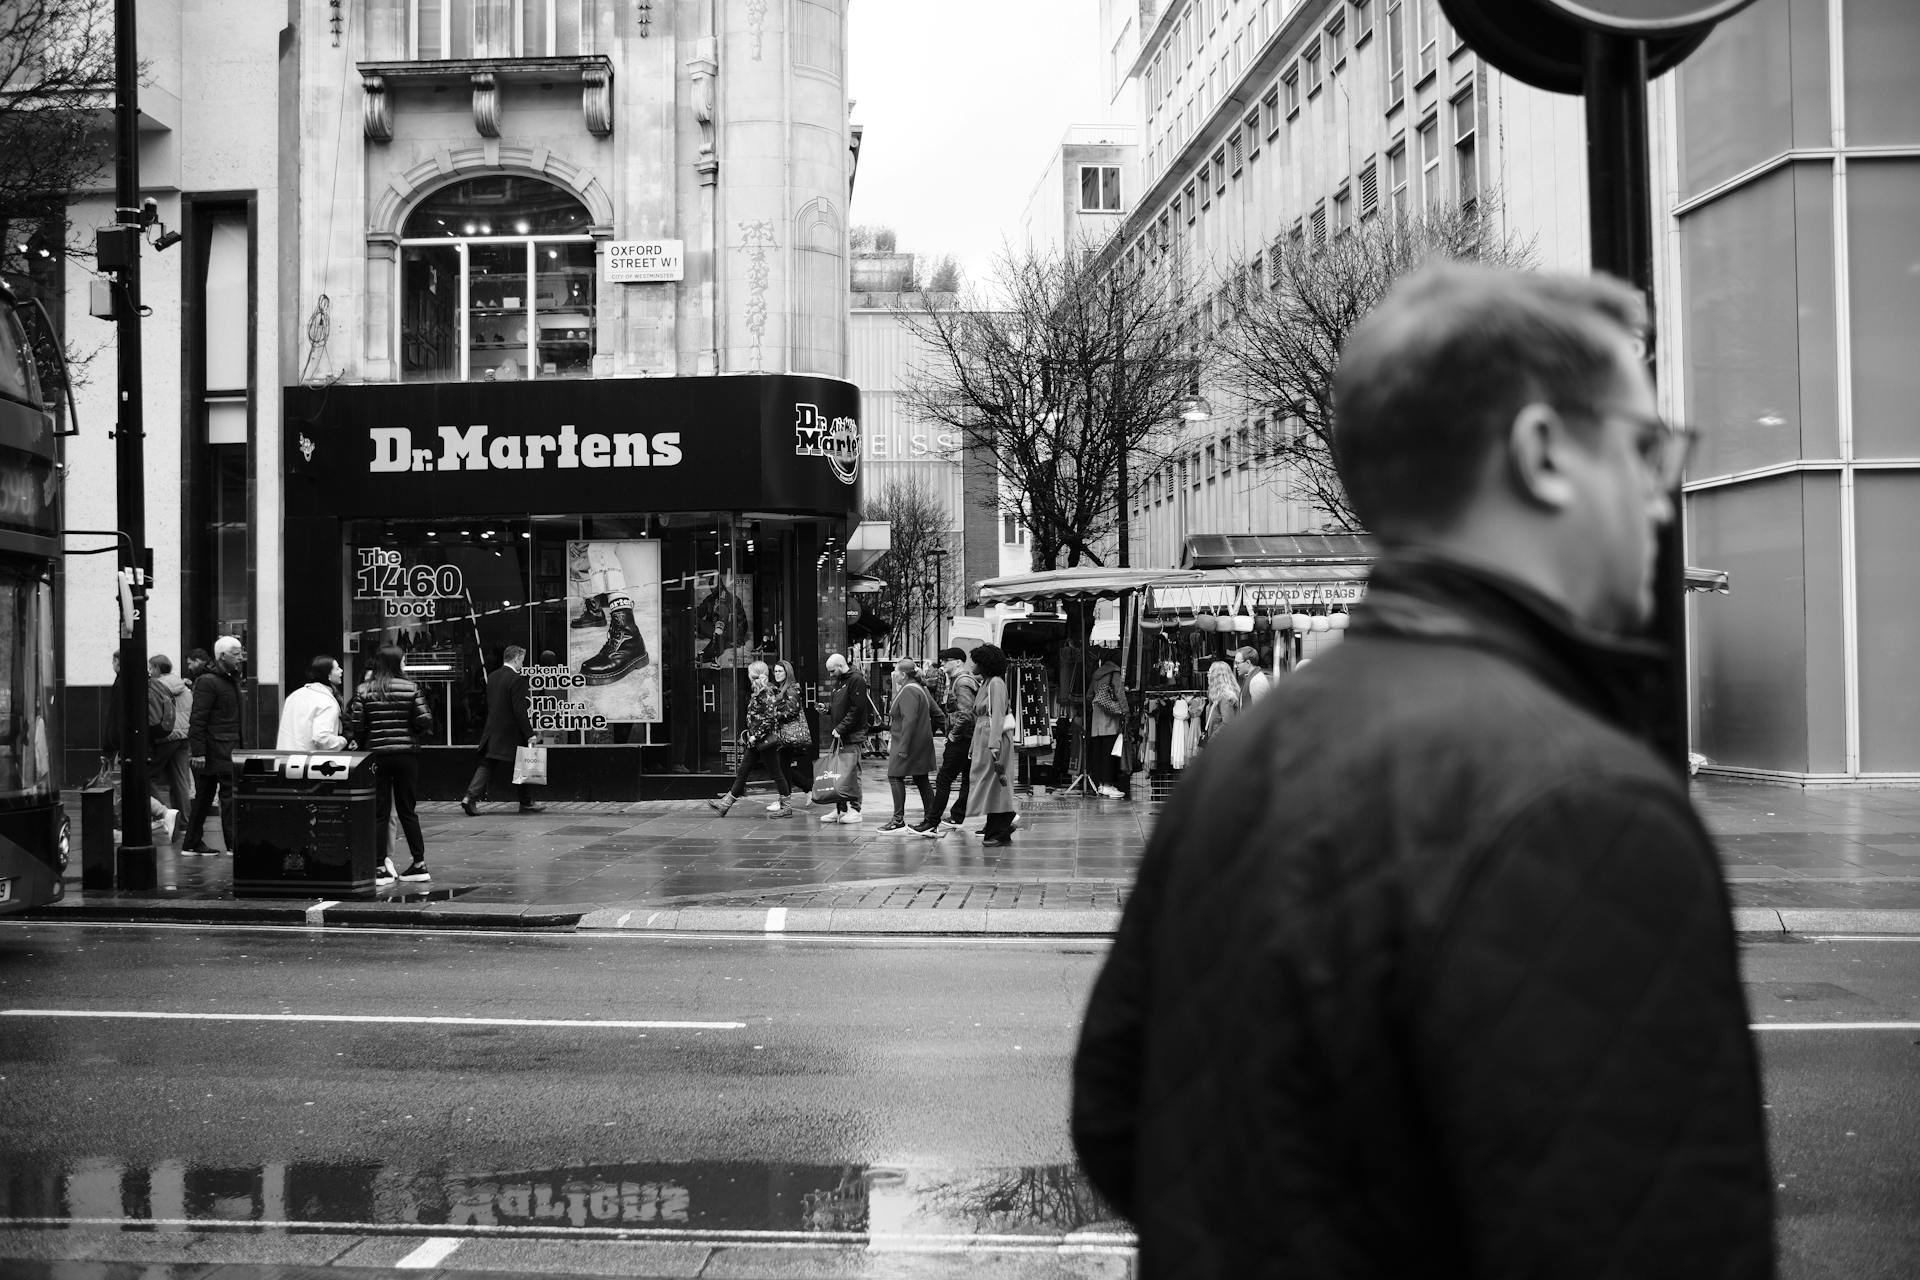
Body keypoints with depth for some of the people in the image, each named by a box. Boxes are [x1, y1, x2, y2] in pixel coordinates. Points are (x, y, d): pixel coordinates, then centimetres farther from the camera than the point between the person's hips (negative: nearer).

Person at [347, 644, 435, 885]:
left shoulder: (363, 691, -2)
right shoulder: (411, 689, -3)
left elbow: (356, 725, -6)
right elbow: (424, 721, -7)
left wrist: (363, 744, 12)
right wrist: (418, 738, 13)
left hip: (376, 755, 0)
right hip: (406, 755, 1)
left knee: (379, 813, 5)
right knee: (407, 810, 11)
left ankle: (380, 867, 3)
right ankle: (419, 863, 14)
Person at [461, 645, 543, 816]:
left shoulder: (492, 676, 8)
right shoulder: (517, 680, -16)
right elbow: (520, 711, -19)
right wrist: (529, 734, -15)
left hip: (491, 731, 7)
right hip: (511, 734, -7)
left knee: (486, 765, 8)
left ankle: (470, 798, -4)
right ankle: (526, 802, 16)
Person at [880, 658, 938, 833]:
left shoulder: (908, 691, -18)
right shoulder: (921, 688, 14)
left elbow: (909, 720, -25)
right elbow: (935, 712, 19)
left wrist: (903, 747, -25)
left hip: (907, 742, -10)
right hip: (922, 742, 10)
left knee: (895, 777, -5)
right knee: (921, 779, 12)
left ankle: (898, 820, -6)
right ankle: (932, 817, 13)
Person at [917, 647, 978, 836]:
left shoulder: (962, 682, -15)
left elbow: (965, 714, -25)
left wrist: (953, 734, -16)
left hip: (960, 738, -10)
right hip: (969, 739, 10)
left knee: (943, 780, -7)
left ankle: (932, 823, -6)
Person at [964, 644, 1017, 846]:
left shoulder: (996, 683, -11)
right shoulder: (984, 683, 16)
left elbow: (997, 716, -18)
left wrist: (994, 746, -24)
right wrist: (974, 746, 15)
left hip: (995, 738, -9)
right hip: (982, 738, 9)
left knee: (996, 785, -5)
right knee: (988, 785, 11)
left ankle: (1002, 833, 0)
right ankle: (994, 829, 17)